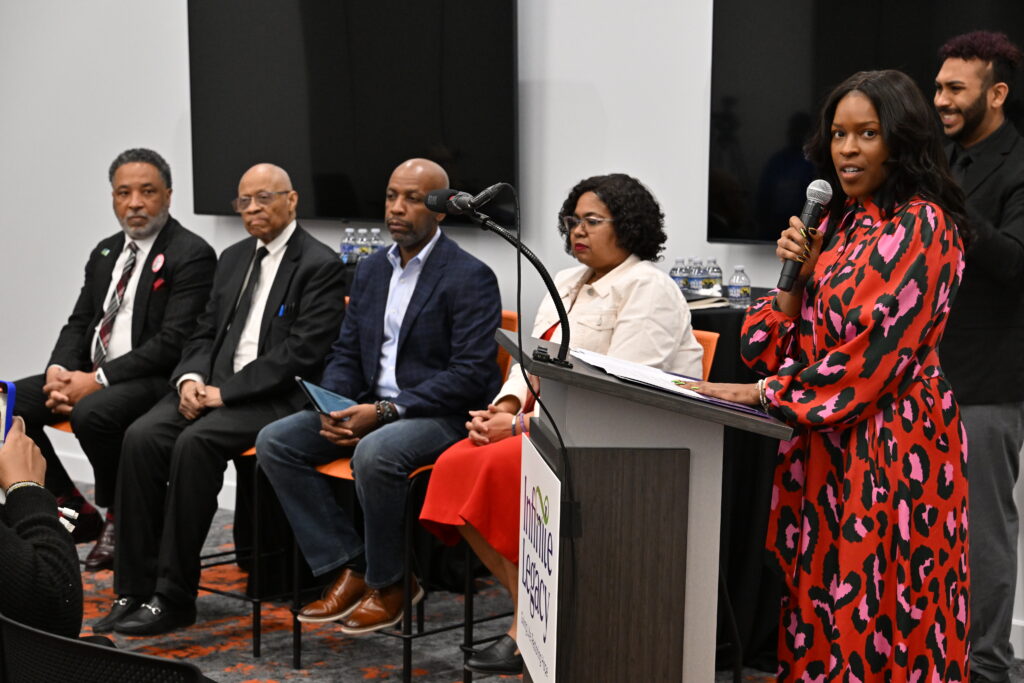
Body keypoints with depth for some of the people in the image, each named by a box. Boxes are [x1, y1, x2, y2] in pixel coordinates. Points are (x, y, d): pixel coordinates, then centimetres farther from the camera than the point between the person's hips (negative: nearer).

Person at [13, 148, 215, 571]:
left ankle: (120, 517, -9)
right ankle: (76, 512, 5)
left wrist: (98, 379, -21)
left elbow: (173, 342, -18)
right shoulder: (105, 253, 16)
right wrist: (58, 371, -6)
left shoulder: (191, 255, -10)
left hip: (156, 381, -8)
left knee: (92, 413, -35)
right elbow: (78, 324, 17)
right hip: (91, 374, 8)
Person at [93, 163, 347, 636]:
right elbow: (206, 332, 19)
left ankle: (173, 597, -22)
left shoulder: (320, 265, -5)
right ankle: (135, 589, -14)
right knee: (141, 437, -19)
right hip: (214, 386, 7)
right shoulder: (233, 259, 19)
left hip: (276, 397, -7)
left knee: (194, 443, -31)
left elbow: (302, 351, -14)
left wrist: (227, 390, -17)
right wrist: (191, 377, -3)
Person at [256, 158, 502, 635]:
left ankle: (386, 583, -12)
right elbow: (345, 353, 16)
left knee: (374, 453, -37)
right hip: (372, 409, 8)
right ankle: (348, 569, -6)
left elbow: (472, 375, -17)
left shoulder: (470, 278, -9)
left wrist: (387, 410, -22)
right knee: (274, 442, -10)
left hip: (443, 416, -7)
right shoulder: (371, 270, 14)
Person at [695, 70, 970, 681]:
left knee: (874, 614, -2)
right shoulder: (839, 222, 15)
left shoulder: (922, 226, -10)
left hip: (892, 443, -7)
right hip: (825, 440, 7)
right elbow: (796, 338, 14)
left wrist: (765, 393, -17)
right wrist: (794, 275, -4)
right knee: (820, 603, 8)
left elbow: (875, 347, -18)